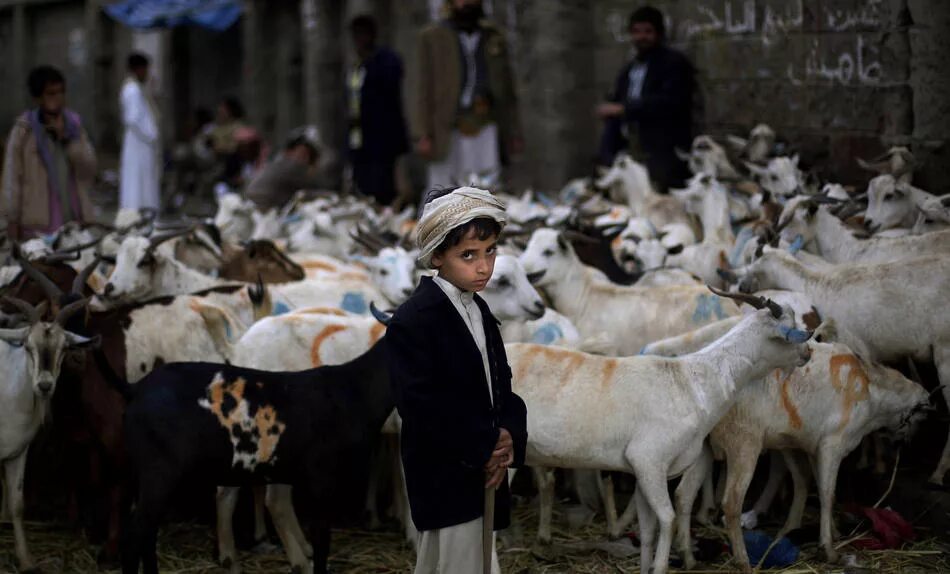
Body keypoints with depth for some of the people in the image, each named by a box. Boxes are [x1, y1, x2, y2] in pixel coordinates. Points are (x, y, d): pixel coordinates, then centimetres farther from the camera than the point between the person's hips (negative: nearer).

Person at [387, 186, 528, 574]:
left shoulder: (479, 312, 12)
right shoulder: (412, 321, -15)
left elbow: (502, 388, 12)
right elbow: (421, 407, -21)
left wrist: (509, 440, -7)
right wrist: (485, 449, -15)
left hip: (483, 476, 8)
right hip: (445, 482, -8)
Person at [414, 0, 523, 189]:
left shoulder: (494, 38, 17)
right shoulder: (432, 38, 10)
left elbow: (508, 90, 18)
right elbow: (425, 91, 5)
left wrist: (514, 133, 12)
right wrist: (423, 135, -4)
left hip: (487, 130, 2)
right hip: (449, 130, -1)